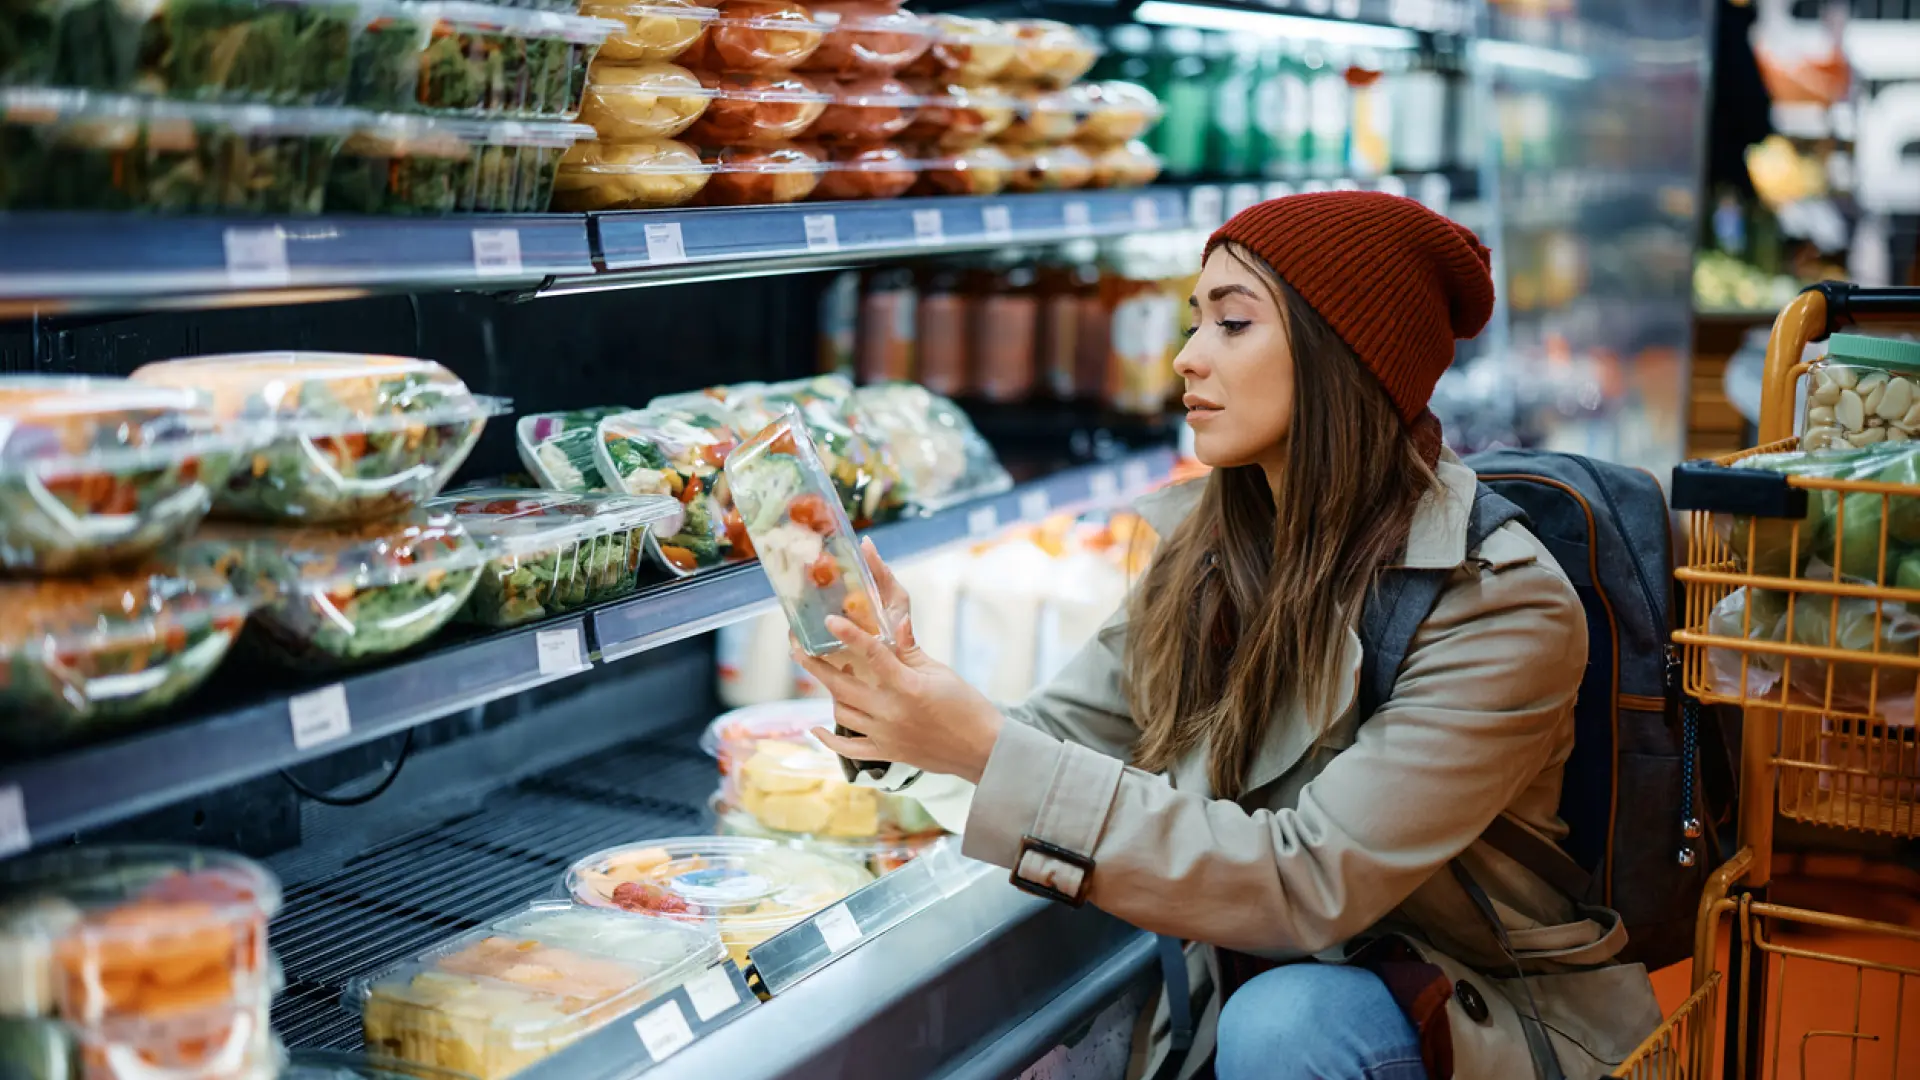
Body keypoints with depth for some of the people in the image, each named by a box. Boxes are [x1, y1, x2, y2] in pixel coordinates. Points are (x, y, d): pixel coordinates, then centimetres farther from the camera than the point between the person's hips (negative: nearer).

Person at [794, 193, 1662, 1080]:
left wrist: (988, 750, -31)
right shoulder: (1203, 551, 0)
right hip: (1249, 980, 5)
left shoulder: (1498, 606, -21)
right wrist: (912, 681, -23)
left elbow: (1306, 884, -27)